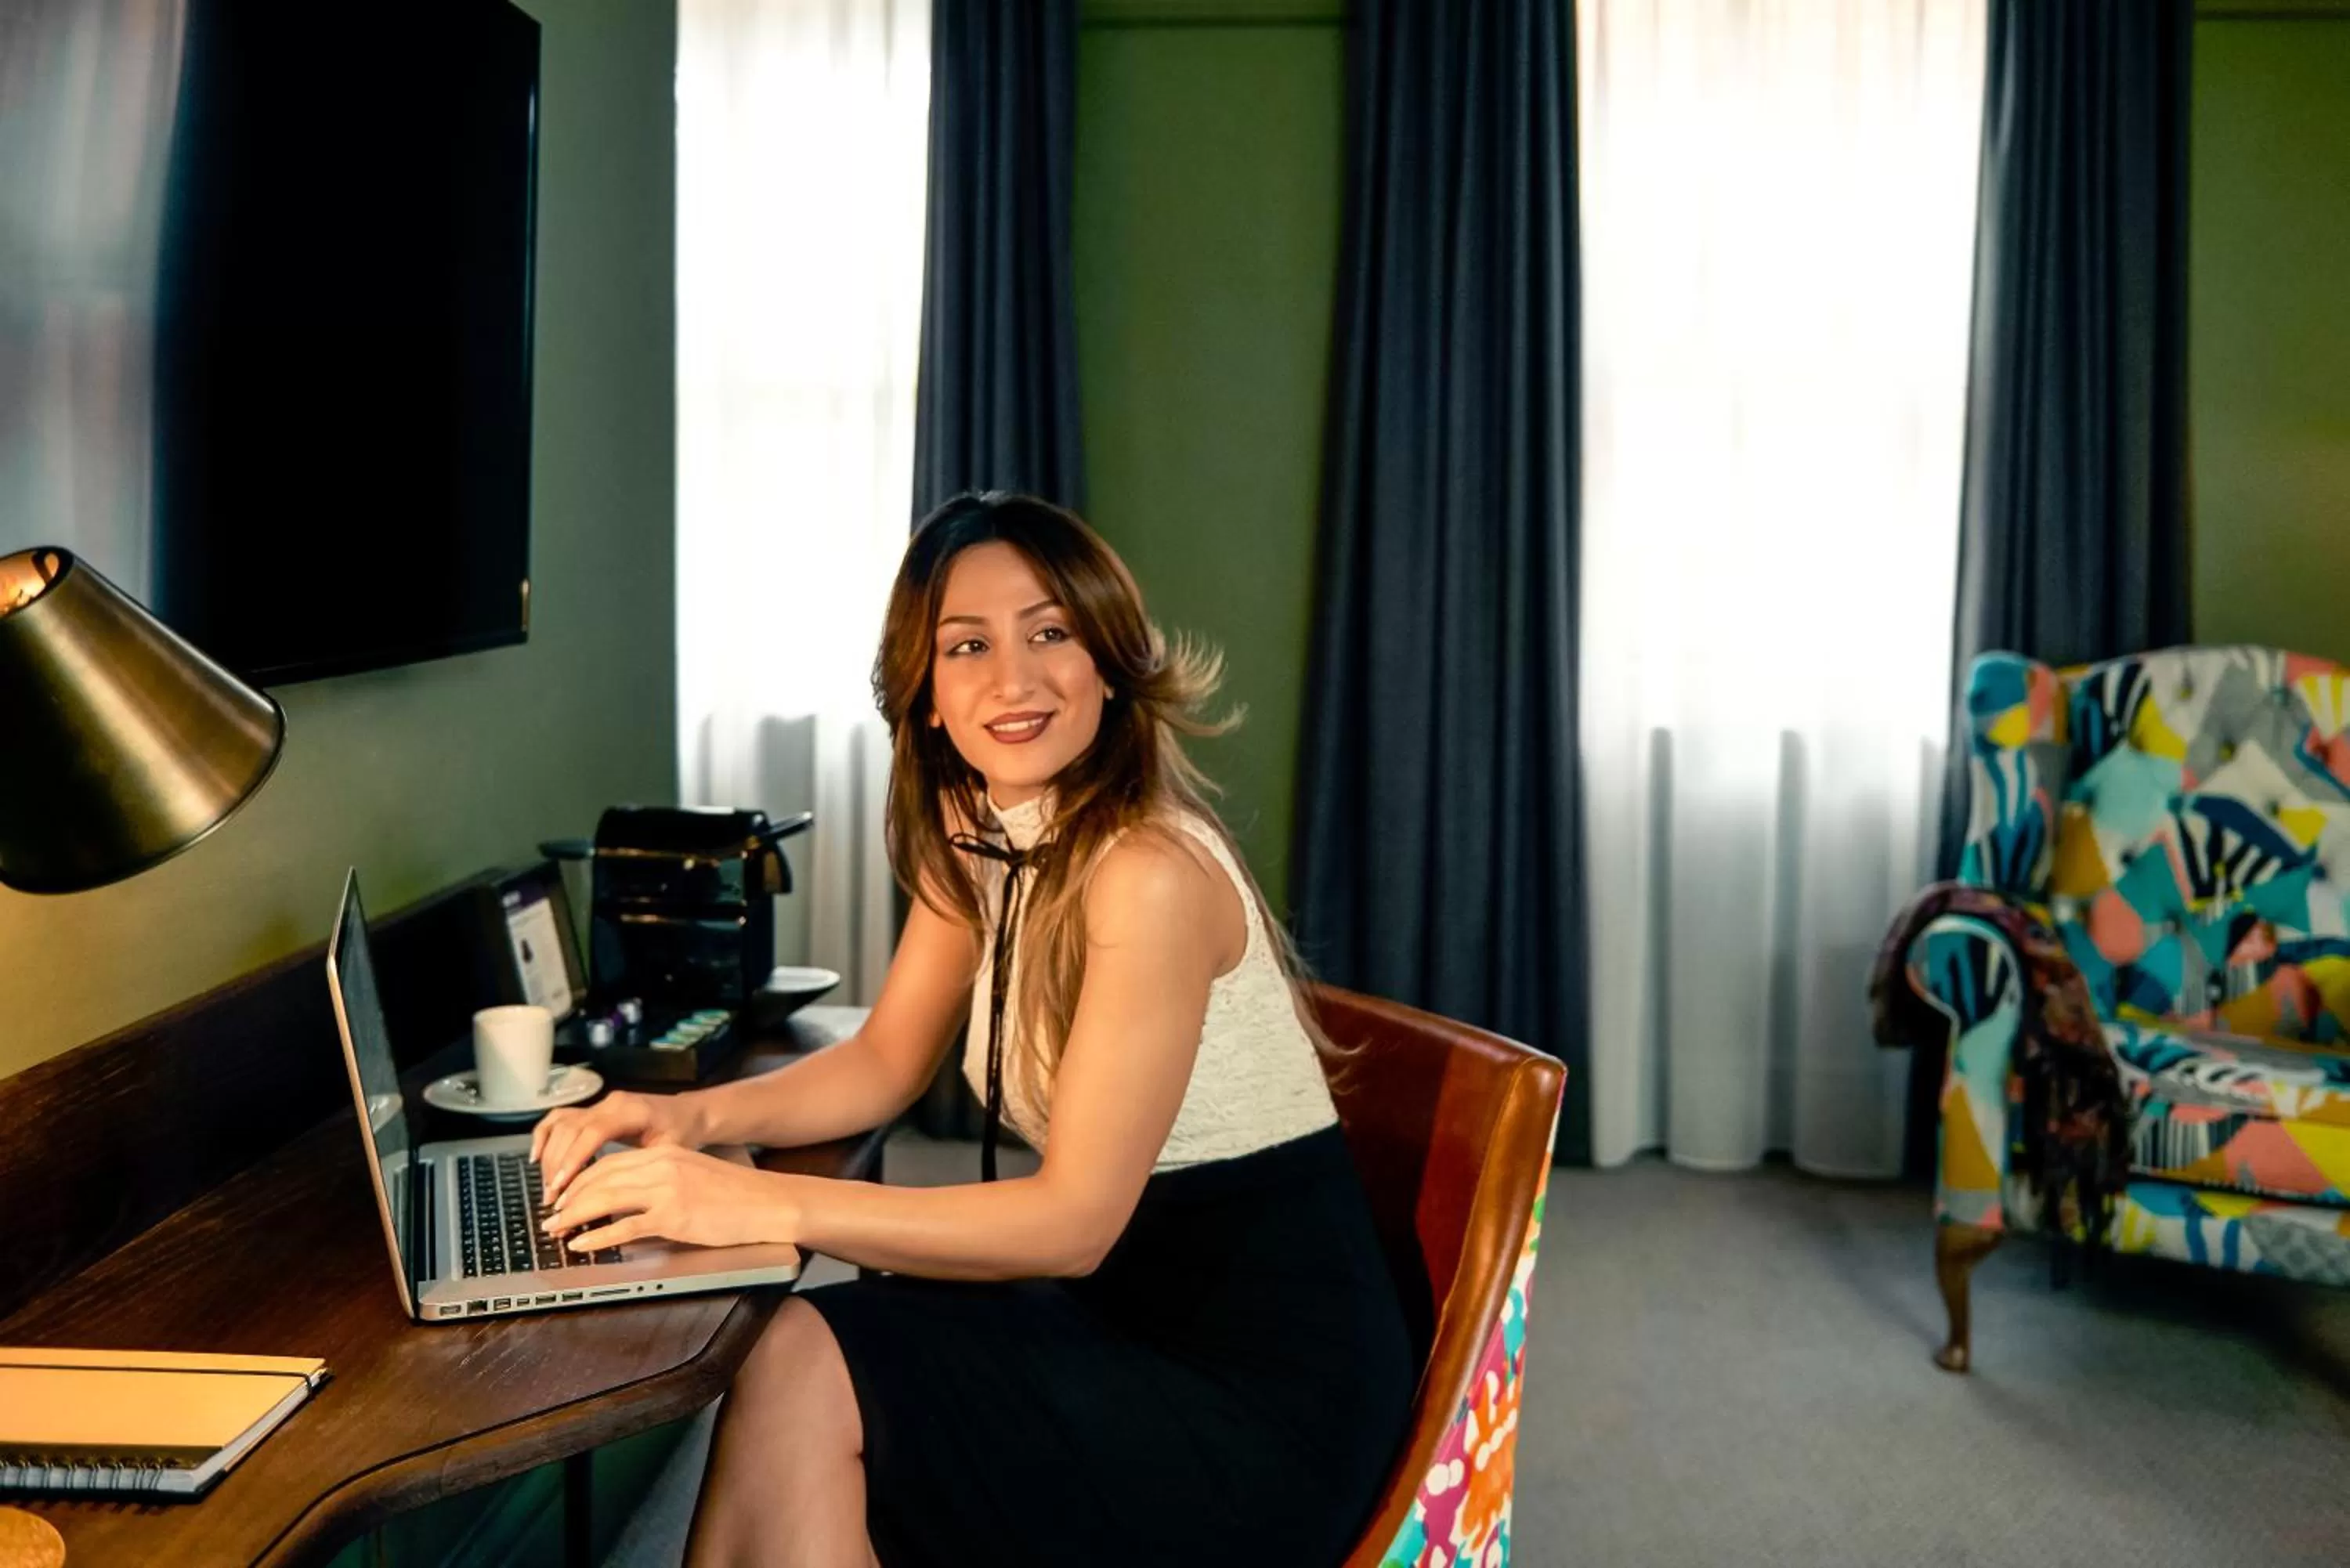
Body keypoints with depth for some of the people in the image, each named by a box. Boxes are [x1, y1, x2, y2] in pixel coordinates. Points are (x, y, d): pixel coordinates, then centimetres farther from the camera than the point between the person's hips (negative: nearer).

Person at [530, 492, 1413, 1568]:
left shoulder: (1150, 871, -23)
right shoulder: (979, 838, 3)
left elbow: (1075, 1219, -24)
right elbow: (884, 1064, 11)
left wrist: (763, 1205, -29)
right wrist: (693, 1116, -7)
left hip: (1269, 1382, -7)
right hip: (1132, 1307, 7)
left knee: (804, 1374, -16)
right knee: (793, 1351, -10)